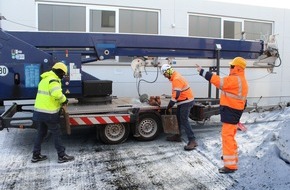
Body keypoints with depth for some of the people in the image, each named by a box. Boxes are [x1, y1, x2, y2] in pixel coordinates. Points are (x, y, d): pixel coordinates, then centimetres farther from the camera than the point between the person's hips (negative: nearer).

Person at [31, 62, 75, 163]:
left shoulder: (45, 79, 16)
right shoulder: (53, 80, -15)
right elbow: (57, 94, -32)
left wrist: (60, 102, 10)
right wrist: (64, 100, -13)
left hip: (38, 112, 9)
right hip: (49, 113, -9)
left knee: (40, 133, 19)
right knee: (56, 134, 4)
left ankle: (36, 156, 27)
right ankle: (62, 156, 13)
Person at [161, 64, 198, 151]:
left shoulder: (176, 79, -23)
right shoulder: (175, 77, 9)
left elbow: (176, 95, -29)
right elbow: (176, 93, 17)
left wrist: (169, 107, -23)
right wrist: (170, 105, 14)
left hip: (186, 101, -11)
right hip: (183, 101, 11)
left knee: (184, 121, -13)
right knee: (178, 118, 18)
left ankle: (192, 141, -13)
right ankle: (177, 136, 30)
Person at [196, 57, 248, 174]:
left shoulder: (235, 79, -18)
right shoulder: (242, 81, 16)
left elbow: (218, 81, -23)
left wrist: (202, 72, -18)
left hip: (230, 111, -11)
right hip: (235, 111, 11)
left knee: (227, 136, -9)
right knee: (230, 135, 23)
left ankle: (230, 165, -7)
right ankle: (231, 156, 40)